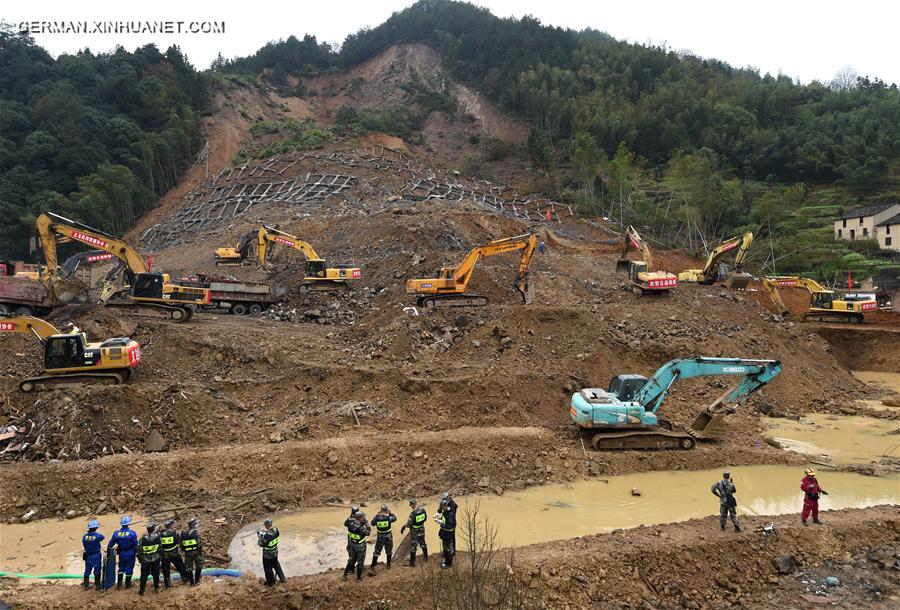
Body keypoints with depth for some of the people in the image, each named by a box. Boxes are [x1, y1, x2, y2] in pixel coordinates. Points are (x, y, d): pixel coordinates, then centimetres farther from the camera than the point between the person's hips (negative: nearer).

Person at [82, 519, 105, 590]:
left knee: (87, 570, 16)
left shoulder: (84, 536, -11)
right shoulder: (97, 536, -21)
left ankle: (86, 585, 25)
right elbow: (103, 537, 0)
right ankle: (97, 585, 13)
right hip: (96, 555, -4)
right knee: (97, 571, 7)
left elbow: (84, 545, -1)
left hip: (87, 556, 4)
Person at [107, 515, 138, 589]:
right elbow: (135, 545, -10)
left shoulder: (116, 533, -8)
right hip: (130, 553, -2)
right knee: (129, 568, 11)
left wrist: (108, 552, 12)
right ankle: (127, 584, 21)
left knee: (121, 568, 20)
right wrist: (136, 553, 6)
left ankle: (119, 584, 20)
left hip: (121, 553, 3)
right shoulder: (132, 533, -16)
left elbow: (110, 544, -1)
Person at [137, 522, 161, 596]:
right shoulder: (157, 536, -16)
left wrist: (139, 558, 7)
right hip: (155, 558, 1)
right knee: (156, 573, 18)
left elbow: (139, 549, -9)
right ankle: (156, 587, 29)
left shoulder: (143, 538, -17)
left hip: (145, 559, -1)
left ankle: (141, 591, 16)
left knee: (144, 575, 9)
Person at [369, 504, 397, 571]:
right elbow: (394, 518, 2)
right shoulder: (389, 518, -19)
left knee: (376, 552, 11)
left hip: (380, 537, 0)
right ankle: (388, 565, 30)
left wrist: (377, 515, 5)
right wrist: (390, 513, 11)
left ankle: (372, 567, 10)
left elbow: (372, 523, 3)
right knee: (389, 551, 20)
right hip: (388, 537, 0)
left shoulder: (377, 518, -17)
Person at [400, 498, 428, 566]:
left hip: (415, 531, -6)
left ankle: (412, 563, 12)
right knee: (422, 543, 26)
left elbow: (409, 524, -21)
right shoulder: (422, 509, -10)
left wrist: (404, 527, -2)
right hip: (422, 529, 6)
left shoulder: (413, 513, -28)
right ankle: (425, 556, 43)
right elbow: (425, 518, 5)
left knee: (412, 546, 6)